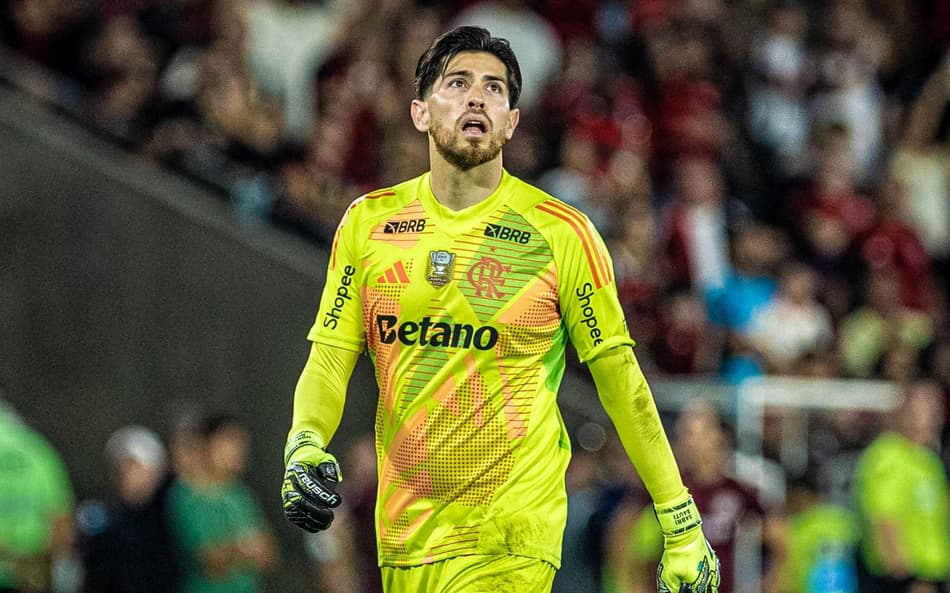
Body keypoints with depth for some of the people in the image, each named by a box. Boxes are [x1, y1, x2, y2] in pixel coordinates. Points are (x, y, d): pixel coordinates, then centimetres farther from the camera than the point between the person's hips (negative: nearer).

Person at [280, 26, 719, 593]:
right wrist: (304, 447, -14)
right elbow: (329, 359, 7)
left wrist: (683, 528, 0)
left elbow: (620, 378, 1)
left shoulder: (561, 232, -3)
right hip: (402, 536, 4)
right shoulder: (369, 222, 6)